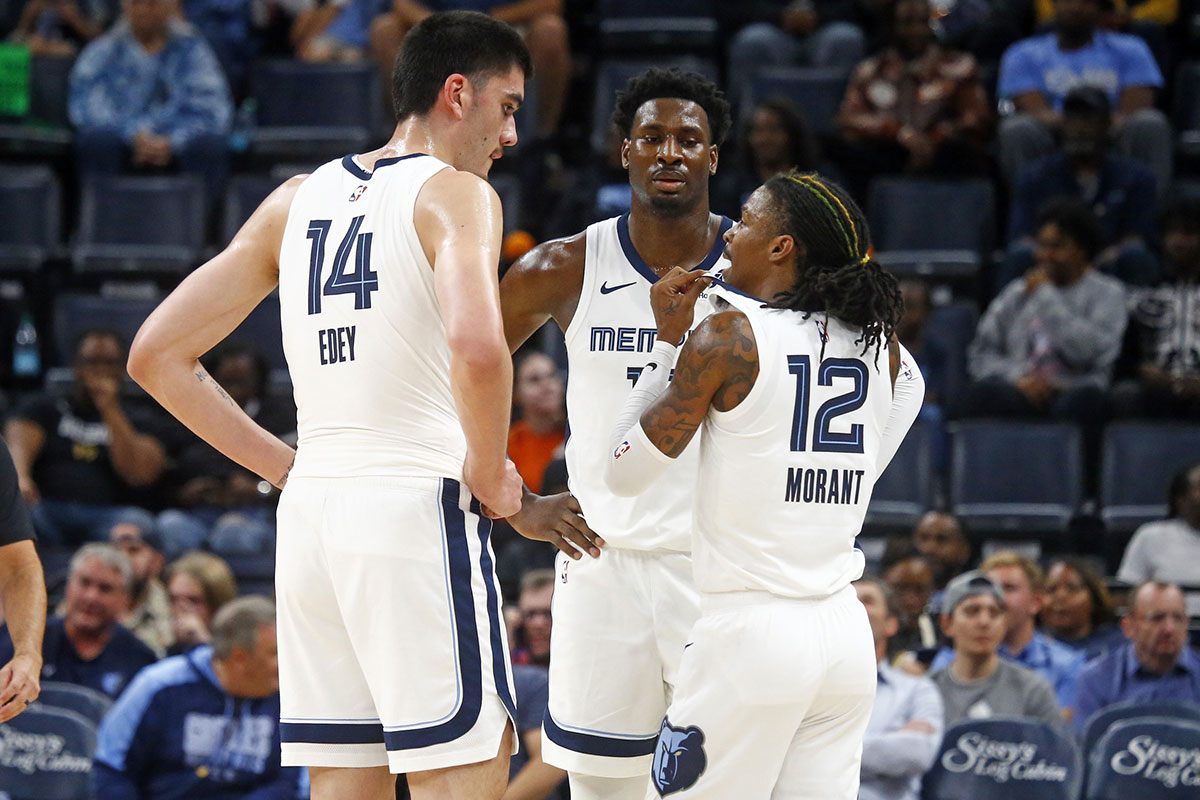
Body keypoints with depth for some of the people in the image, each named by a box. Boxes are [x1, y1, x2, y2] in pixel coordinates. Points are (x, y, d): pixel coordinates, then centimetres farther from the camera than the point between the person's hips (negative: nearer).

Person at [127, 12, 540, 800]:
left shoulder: (296, 201, 14)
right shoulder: (457, 194, -5)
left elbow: (156, 356, 15)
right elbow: (477, 346, -25)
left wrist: (283, 464, 15)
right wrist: (489, 476, -10)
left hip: (310, 511, 7)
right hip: (418, 506, -7)